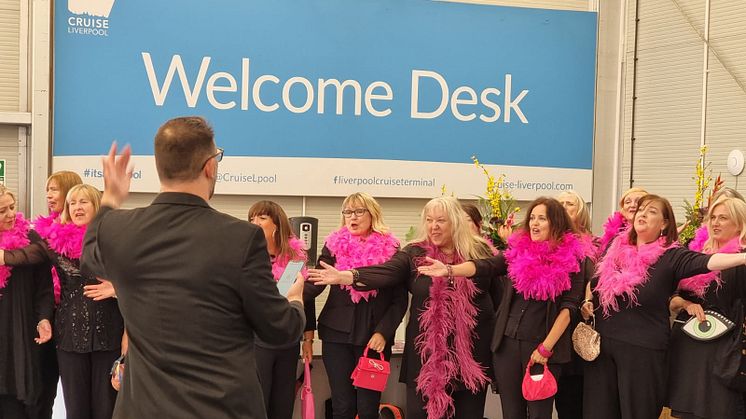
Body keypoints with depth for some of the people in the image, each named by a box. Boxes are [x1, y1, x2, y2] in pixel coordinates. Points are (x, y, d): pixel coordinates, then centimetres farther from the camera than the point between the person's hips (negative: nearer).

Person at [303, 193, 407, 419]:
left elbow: (400, 299, 0)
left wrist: (383, 332, -11)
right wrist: (308, 333, -6)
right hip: (337, 334, 1)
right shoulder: (334, 246, 4)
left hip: (375, 337, -1)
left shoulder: (391, 249, 1)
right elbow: (312, 286, 0)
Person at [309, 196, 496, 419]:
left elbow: (498, 295, 6)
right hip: (427, 352, 0)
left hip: (472, 351, 0)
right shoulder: (414, 254, -1)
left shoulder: (479, 252, 1)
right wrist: (346, 276, -33)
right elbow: (384, 272, -17)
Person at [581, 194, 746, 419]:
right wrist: (587, 302, 4)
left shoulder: (670, 256, -7)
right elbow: (594, 283, 24)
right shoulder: (615, 249, 9)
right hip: (602, 343, 5)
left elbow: (706, 261, -25)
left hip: (642, 349, -5)